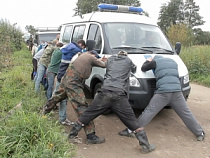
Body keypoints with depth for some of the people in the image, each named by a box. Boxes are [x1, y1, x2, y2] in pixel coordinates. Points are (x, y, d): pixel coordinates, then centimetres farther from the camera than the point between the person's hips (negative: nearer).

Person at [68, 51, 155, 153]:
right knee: (132, 122, 6)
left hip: (104, 92, 2)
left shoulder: (110, 59, 22)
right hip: (120, 96, -1)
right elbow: (134, 69, 37)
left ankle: (72, 134, 23)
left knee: (87, 115, 13)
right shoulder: (128, 60, 19)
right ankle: (146, 146, 8)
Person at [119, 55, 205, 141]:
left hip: (163, 92, -4)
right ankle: (200, 133, 20)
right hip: (177, 91, 4)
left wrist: (147, 61, 41)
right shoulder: (173, 62, 23)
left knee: (148, 112, -3)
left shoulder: (155, 61, 10)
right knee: (186, 113, 13)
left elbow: (143, 68, 20)